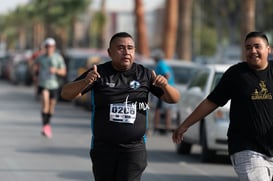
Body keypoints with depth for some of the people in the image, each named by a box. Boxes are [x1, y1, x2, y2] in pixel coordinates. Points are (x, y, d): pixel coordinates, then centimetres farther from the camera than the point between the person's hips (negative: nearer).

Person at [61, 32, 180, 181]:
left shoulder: (144, 74, 3)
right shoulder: (99, 73, -2)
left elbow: (174, 99, 5)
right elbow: (66, 94, -8)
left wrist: (164, 86, -19)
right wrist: (85, 82, -30)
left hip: (134, 149, -1)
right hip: (103, 148, 1)